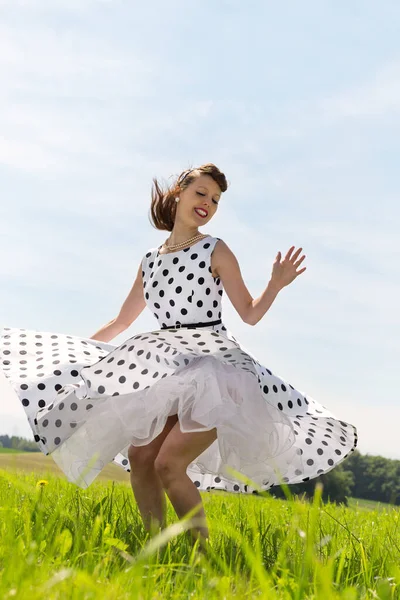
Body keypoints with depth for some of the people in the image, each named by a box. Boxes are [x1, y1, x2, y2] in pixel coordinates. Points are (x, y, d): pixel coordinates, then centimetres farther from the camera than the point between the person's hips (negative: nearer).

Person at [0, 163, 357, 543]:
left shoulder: (215, 251, 3)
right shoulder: (150, 261, 15)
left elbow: (250, 314, 3)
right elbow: (120, 322, 25)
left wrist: (276, 284, -14)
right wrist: (71, 351, 26)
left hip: (211, 367, -5)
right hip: (165, 374, 5)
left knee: (169, 463, -19)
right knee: (139, 457, -9)